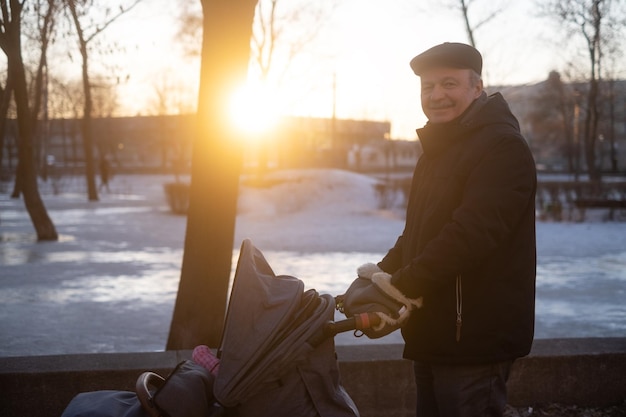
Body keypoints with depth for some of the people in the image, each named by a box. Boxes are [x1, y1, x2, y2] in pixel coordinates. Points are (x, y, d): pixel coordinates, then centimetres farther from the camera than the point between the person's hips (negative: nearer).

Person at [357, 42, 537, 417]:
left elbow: (469, 234, -26)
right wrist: (384, 272, 6)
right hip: (434, 338, 10)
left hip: (474, 341, -9)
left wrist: (402, 284, -22)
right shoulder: (440, 149, 18)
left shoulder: (502, 146, -15)